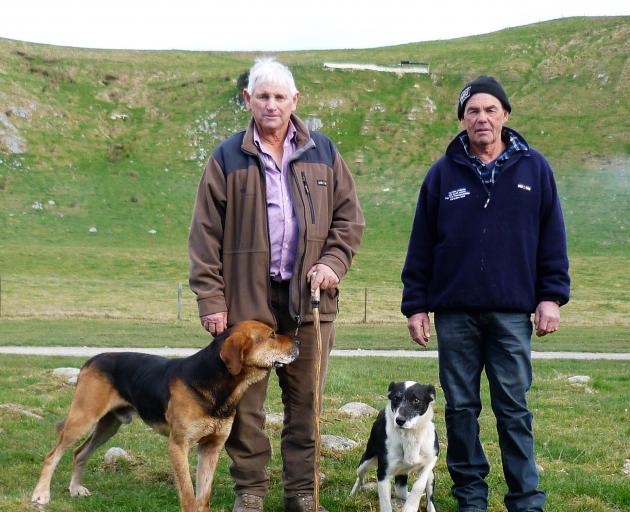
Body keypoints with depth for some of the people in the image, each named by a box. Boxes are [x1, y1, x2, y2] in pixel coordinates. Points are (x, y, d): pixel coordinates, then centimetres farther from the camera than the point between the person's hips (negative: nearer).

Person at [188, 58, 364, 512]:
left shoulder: (324, 153, 10)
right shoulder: (228, 158, 3)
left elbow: (349, 218, 13)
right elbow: (206, 234, 1)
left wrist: (333, 263, -4)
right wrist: (211, 299, -5)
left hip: (309, 297, 2)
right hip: (246, 300, -2)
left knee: (306, 401, 7)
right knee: (245, 401, 3)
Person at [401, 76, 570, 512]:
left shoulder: (533, 168, 4)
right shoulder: (443, 173, 5)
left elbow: (553, 238, 6)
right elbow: (421, 245, 6)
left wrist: (551, 296, -1)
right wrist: (415, 305, 3)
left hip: (512, 312, -1)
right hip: (455, 312, 1)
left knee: (514, 409, 2)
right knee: (461, 407, 7)